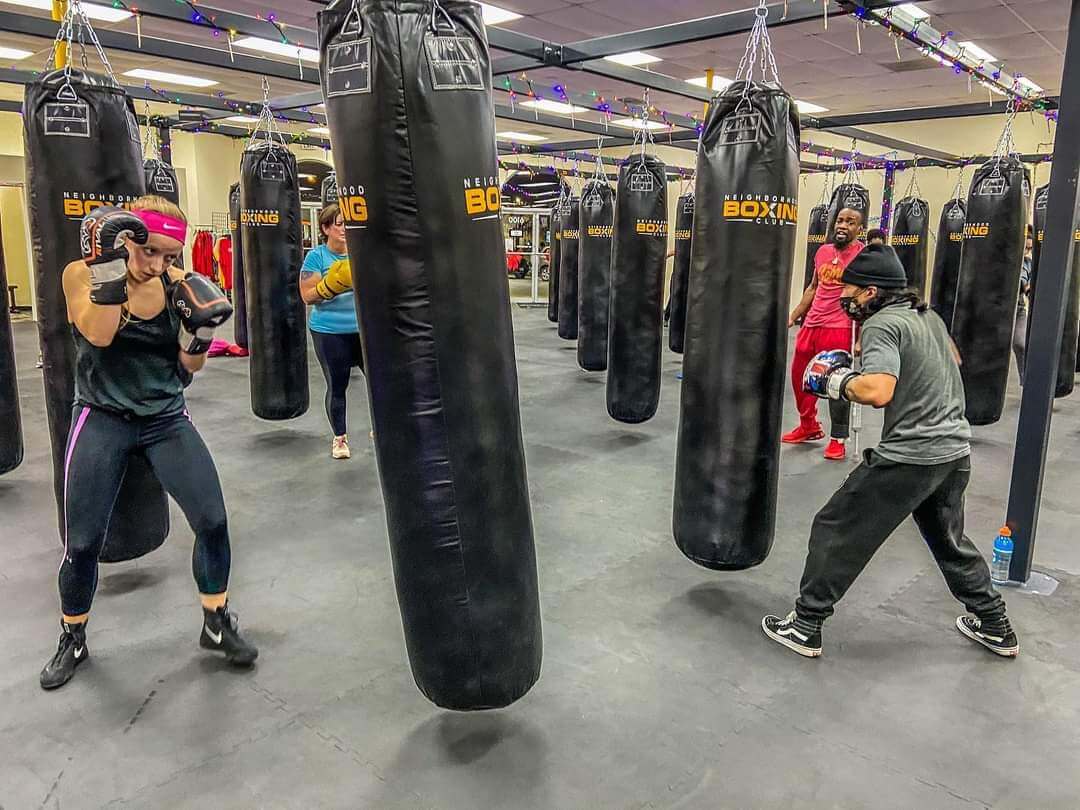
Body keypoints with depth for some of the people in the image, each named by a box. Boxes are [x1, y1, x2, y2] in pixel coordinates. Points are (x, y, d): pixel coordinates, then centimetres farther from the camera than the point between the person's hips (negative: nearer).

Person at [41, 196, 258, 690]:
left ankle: (217, 624, 17)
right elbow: (98, 334, -26)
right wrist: (110, 268, -32)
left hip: (166, 419, 2)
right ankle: (72, 640, 31)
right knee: (82, 543, 4)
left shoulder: (175, 283, -4)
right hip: (103, 420, -2)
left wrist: (200, 326, -18)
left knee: (213, 522, -5)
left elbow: (188, 368, -1)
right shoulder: (82, 274, -8)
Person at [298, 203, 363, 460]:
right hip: (330, 333, -3)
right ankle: (340, 437, 24)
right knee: (337, 386, 6)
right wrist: (331, 285, -23)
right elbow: (307, 296, -9)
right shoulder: (317, 256, -7)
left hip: (364, 328, 3)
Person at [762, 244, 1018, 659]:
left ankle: (805, 625, 10)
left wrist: (840, 381, -12)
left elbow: (878, 391, -29)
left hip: (908, 457, -8)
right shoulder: (929, 316, 12)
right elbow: (952, 359, 32)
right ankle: (994, 626, 38)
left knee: (836, 530, 3)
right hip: (955, 451, 9)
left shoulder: (882, 324, -14)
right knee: (950, 539, 27)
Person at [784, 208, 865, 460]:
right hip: (810, 325, 7)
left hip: (839, 329, -7)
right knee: (799, 376, 15)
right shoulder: (823, 251, 11)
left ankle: (838, 439, 14)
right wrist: (793, 316, 16)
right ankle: (809, 427, 34)